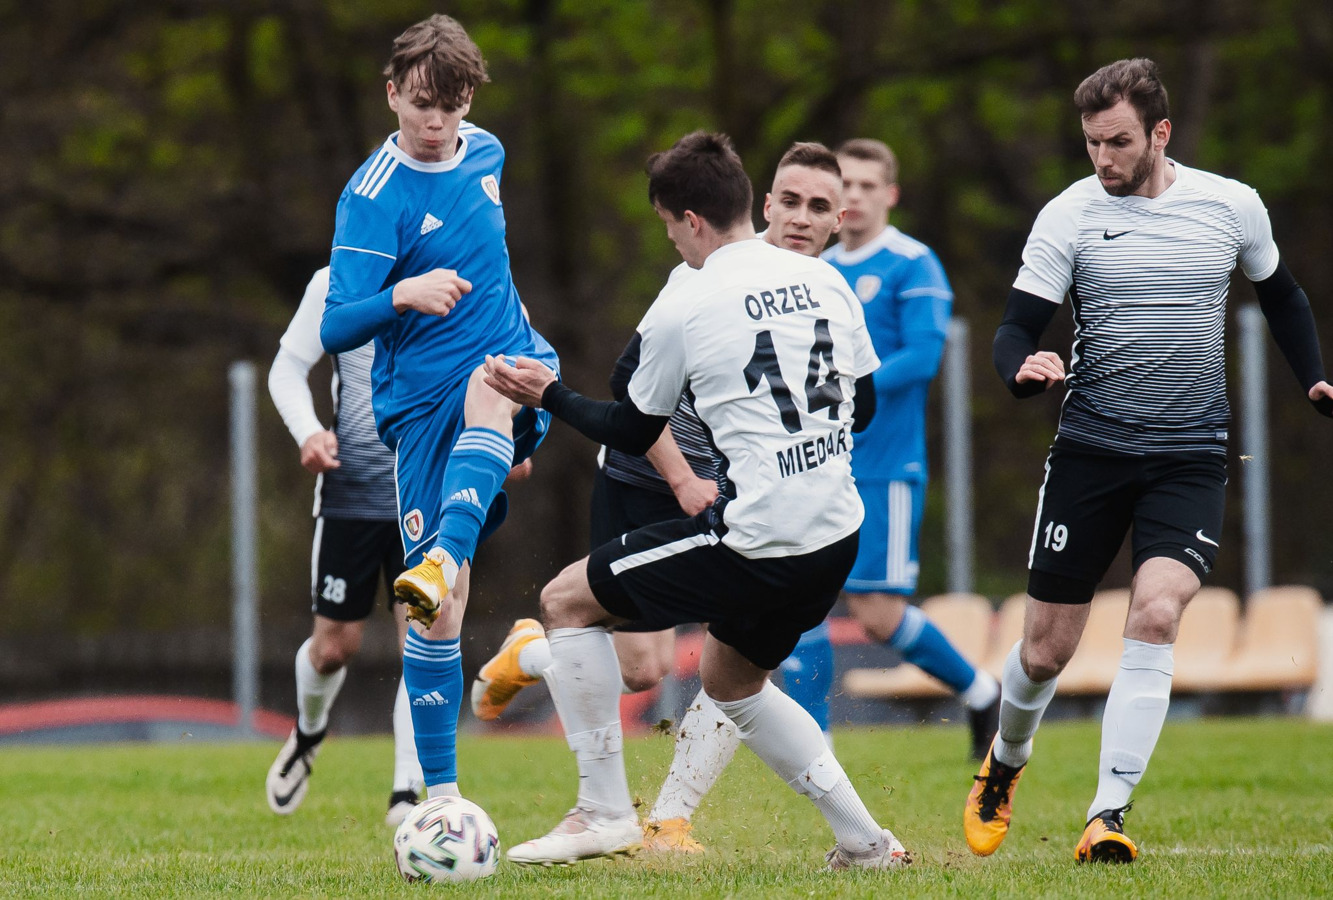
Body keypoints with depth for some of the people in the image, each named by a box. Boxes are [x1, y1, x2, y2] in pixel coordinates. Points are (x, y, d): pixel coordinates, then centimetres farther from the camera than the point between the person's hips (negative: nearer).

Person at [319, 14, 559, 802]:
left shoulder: (485, 152, 7)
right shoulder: (372, 197, -11)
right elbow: (335, 331, -19)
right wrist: (403, 295, -35)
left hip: (515, 362, 3)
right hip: (421, 403, -3)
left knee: (490, 390, -37)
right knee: (440, 614, -7)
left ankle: (443, 560, -55)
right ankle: (441, 795, 2)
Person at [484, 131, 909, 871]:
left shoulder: (682, 308, -8)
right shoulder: (823, 281, 8)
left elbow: (631, 433, 4)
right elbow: (864, 400, 20)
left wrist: (550, 395, 17)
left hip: (755, 542, -7)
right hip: (838, 538, 7)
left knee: (566, 601, 9)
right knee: (730, 680, 31)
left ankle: (604, 810, 6)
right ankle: (864, 842, 24)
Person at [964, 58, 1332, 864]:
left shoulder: (1233, 206, 2)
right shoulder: (1069, 216, -3)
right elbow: (1016, 329, -5)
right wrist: (1024, 366, -28)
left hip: (1191, 457, 0)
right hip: (1091, 452, 0)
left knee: (1157, 615, -22)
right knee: (1046, 650, 3)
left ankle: (1109, 816, -20)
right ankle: (1006, 763, 36)